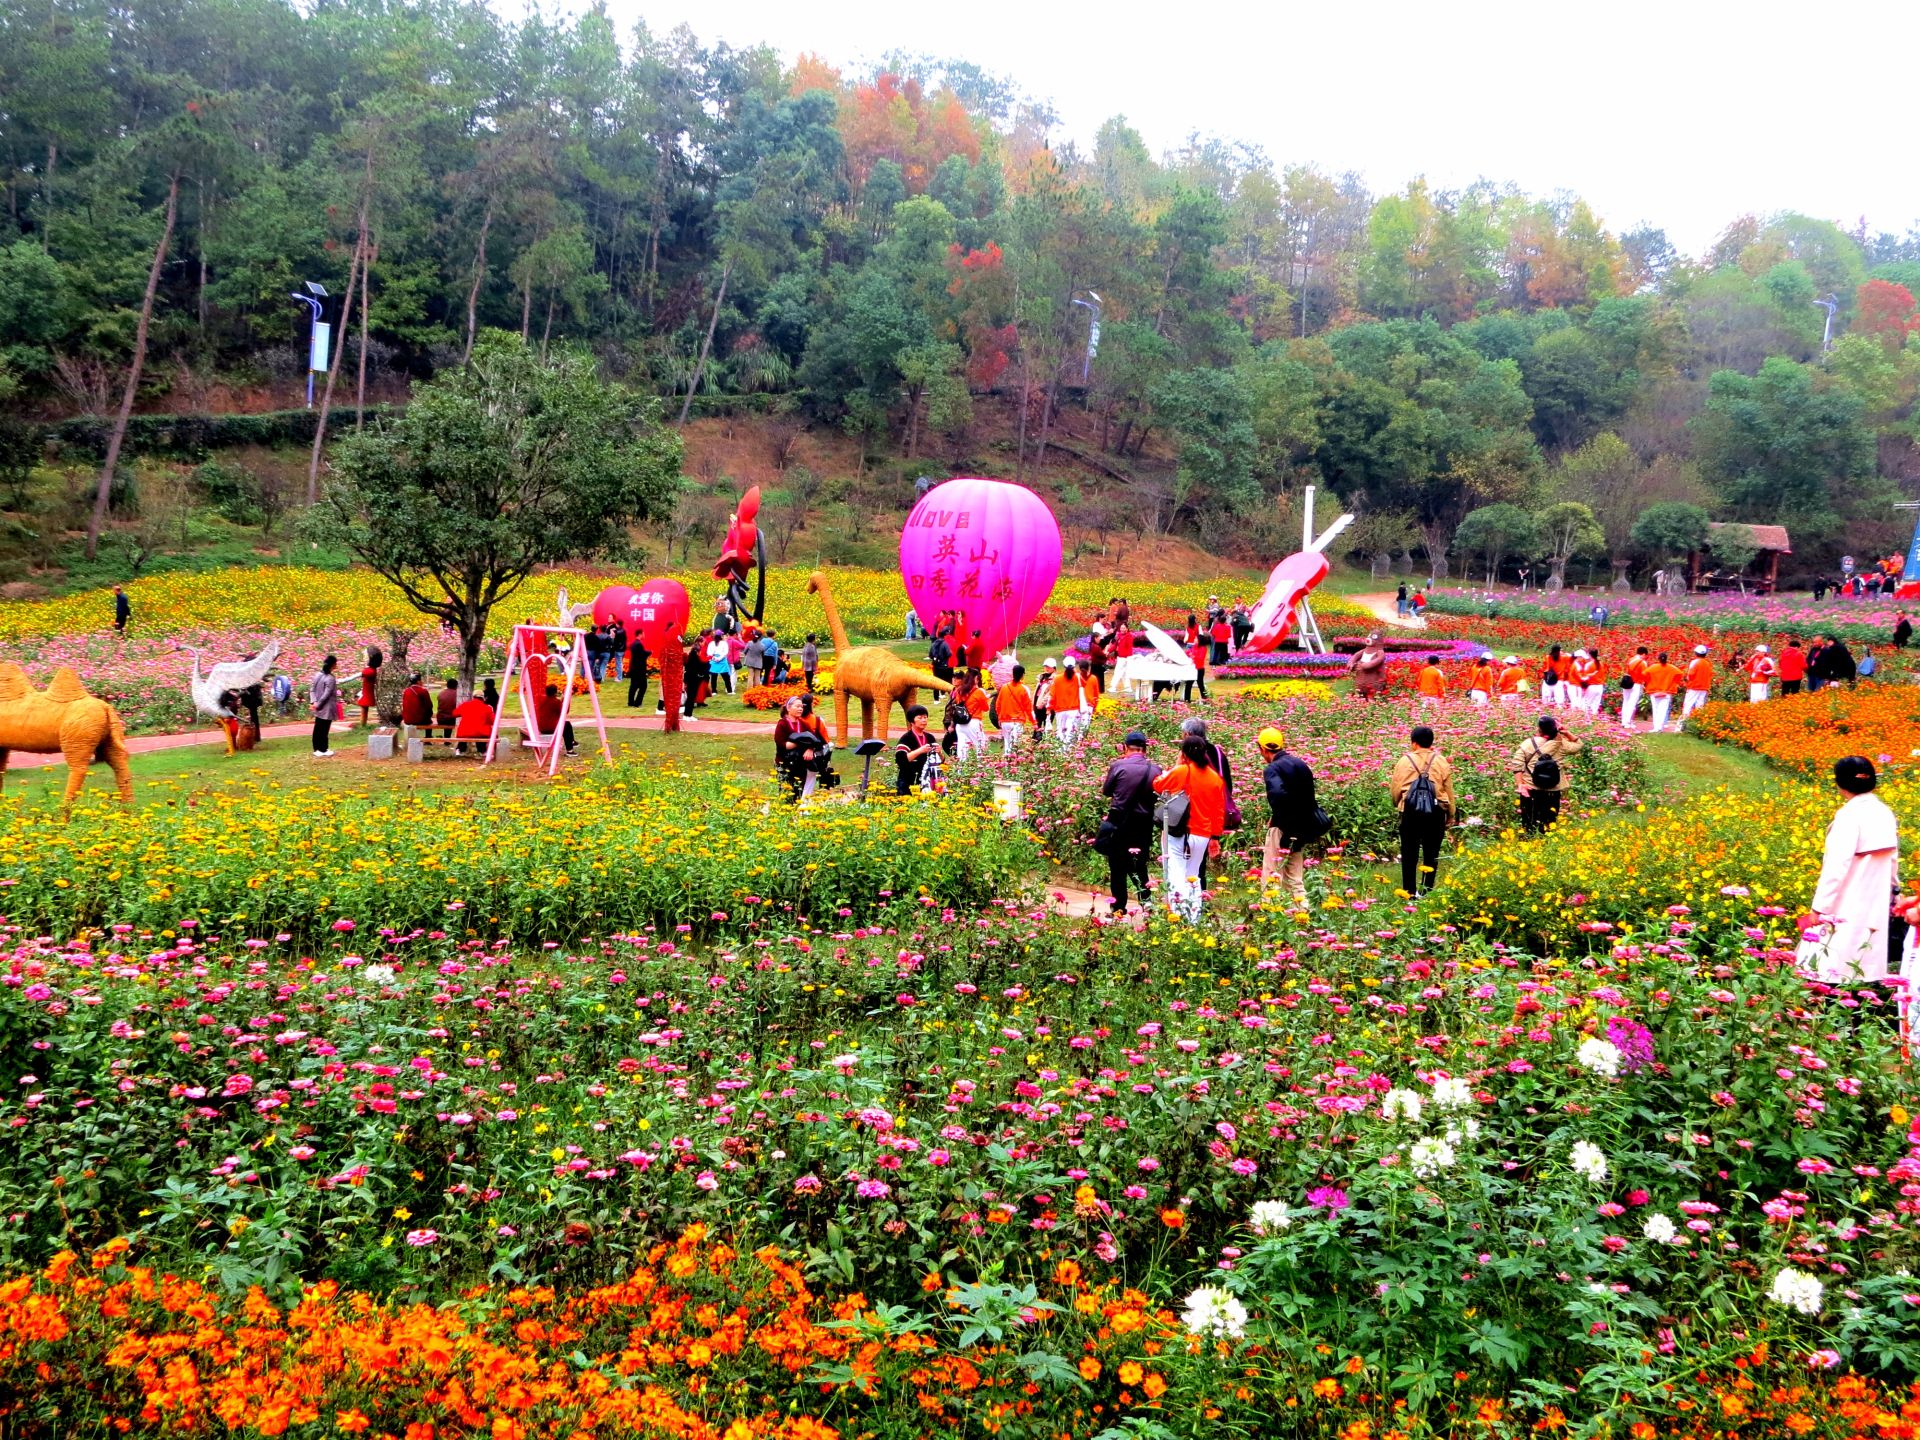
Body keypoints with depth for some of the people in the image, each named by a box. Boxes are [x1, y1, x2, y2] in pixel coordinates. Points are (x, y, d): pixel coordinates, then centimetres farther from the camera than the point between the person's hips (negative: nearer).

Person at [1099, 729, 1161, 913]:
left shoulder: (1118, 766, -11)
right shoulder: (1155, 770, -5)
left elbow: (1106, 790, 1)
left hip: (1119, 823, -2)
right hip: (1144, 826, 2)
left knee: (1117, 866, 7)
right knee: (1140, 865, 16)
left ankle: (1119, 907, 10)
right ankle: (1146, 899, 0)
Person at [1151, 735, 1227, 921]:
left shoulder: (1180, 771, -9)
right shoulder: (1216, 778, 6)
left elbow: (1157, 785, 6)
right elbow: (1220, 810, 11)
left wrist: (1176, 765, 19)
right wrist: (1215, 835, 18)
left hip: (1178, 834, -5)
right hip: (1202, 836, 5)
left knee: (1175, 877, -7)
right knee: (1193, 878, 16)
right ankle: (1194, 918, 15)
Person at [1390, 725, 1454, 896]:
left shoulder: (1404, 761, -3)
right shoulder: (1442, 762, 0)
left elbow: (1395, 790, 1)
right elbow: (1449, 791, 4)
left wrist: (1397, 805, 21)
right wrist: (1450, 816, 15)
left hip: (1410, 813, -1)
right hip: (1436, 814, 1)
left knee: (1410, 853, 8)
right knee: (1431, 854, 10)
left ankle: (1410, 892, 9)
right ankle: (1427, 891, 10)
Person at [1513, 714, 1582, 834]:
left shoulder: (1527, 744, -6)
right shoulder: (1560, 744, -2)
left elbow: (1517, 765, -13)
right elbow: (1578, 745, 16)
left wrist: (1520, 784, -11)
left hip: (1531, 791, -1)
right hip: (1553, 792, 1)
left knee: (1529, 824, 4)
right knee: (1549, 824, 8)